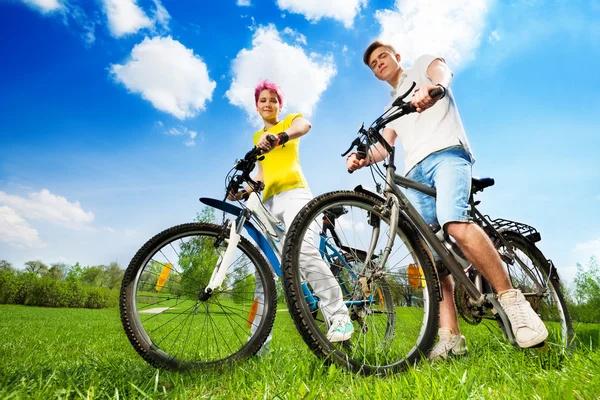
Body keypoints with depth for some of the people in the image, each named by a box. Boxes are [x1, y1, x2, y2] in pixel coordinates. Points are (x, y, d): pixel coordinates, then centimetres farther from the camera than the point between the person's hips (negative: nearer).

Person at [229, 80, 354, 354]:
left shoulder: (289, 120, 13)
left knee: (304, 251, -28)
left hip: (293, 192, -6)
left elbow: (304, 125, -14)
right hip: (269, 201, 6)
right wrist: (244, 191, 3)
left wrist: (280, 136, -36)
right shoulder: (258, 137, 29)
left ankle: (339, 317, -20)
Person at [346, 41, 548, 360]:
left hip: (446, 152, -5)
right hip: (414, 173, 5)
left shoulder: (422, 65, 22)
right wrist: (363, 158, -4)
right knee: (431, 254, -7)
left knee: (455, 224, -32)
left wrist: (433, 87, -29)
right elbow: (384, 144, 19)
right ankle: (450, 337, -8)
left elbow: (441, 71, -3)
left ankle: (511, 299, -19)